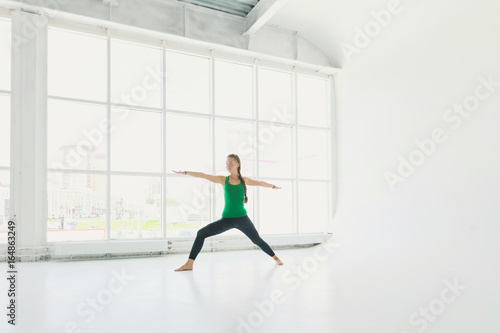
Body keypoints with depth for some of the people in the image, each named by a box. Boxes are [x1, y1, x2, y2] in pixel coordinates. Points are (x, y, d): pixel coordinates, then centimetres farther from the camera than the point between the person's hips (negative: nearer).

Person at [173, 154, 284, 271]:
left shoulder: (244, 180, 4)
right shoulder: (223, 180, 2)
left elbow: (260, 183, 19)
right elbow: (203, 175, -3)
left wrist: (274, 186, 32)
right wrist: (184, 172, -6)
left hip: (242, 218, 0)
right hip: (227, 220, 0)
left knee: (257, 240, 5)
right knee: (201, 233, -11)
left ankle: (275, 258, 29)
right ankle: (189, 264, -6)